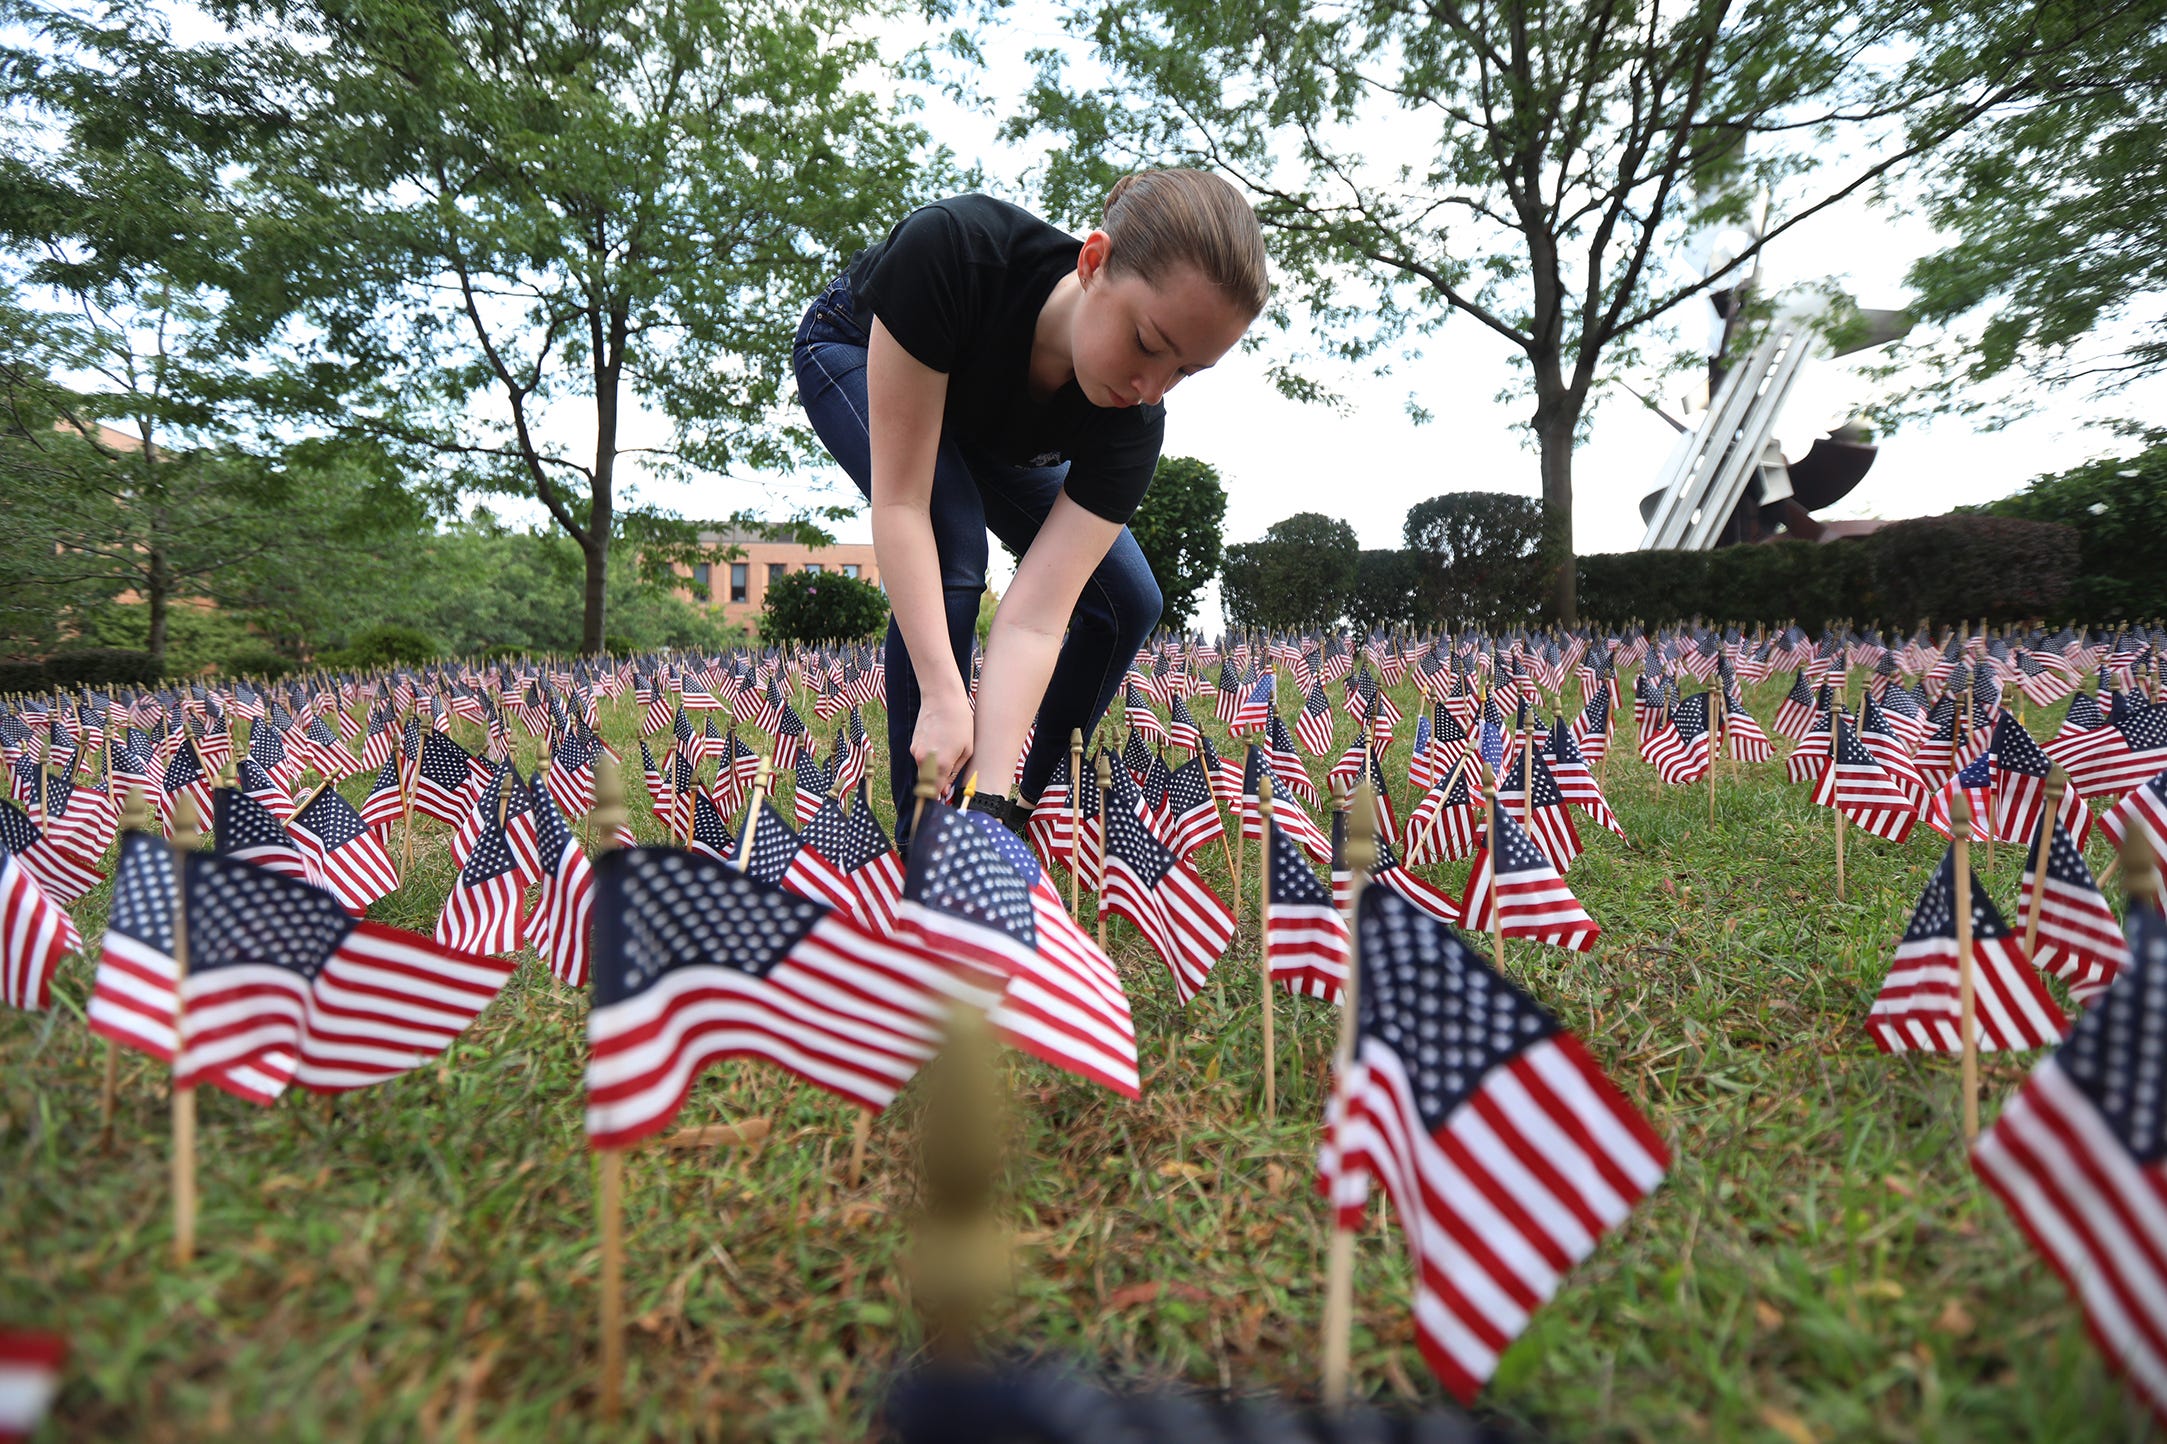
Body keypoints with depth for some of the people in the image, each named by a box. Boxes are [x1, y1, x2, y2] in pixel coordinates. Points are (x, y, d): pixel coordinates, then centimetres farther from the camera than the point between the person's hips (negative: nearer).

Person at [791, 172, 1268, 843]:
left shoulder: (1131, 422, -33)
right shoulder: (951, 248, -43)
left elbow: (1036, 619, -39)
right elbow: (900, 500, -43)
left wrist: (994, 801, -45)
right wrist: (943, 695, -47)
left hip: (996, 428, 4)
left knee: (1128, 601, -7)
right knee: (951, 549, -32)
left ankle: (1034, 803, 14)